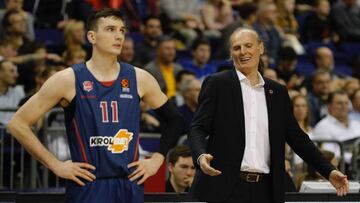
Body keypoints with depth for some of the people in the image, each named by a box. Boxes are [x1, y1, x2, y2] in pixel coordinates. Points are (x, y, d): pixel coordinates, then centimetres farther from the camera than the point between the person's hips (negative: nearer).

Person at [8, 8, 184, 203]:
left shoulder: (139, 79, 5)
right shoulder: (68, 80, -4)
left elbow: (174, 120, 19)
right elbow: (18, 123, -4)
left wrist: (156, 160, 8)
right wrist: (56, 165, -6)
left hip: (131, 187, 3)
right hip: (87, 187, -3)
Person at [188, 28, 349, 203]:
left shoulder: (277, 92, 14)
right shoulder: (217, 84, 3)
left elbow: (296, 136, 17)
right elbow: (197, 129, -3)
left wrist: (328, 171, 10)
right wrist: (201, 156, -24)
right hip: (225, 188, -3)